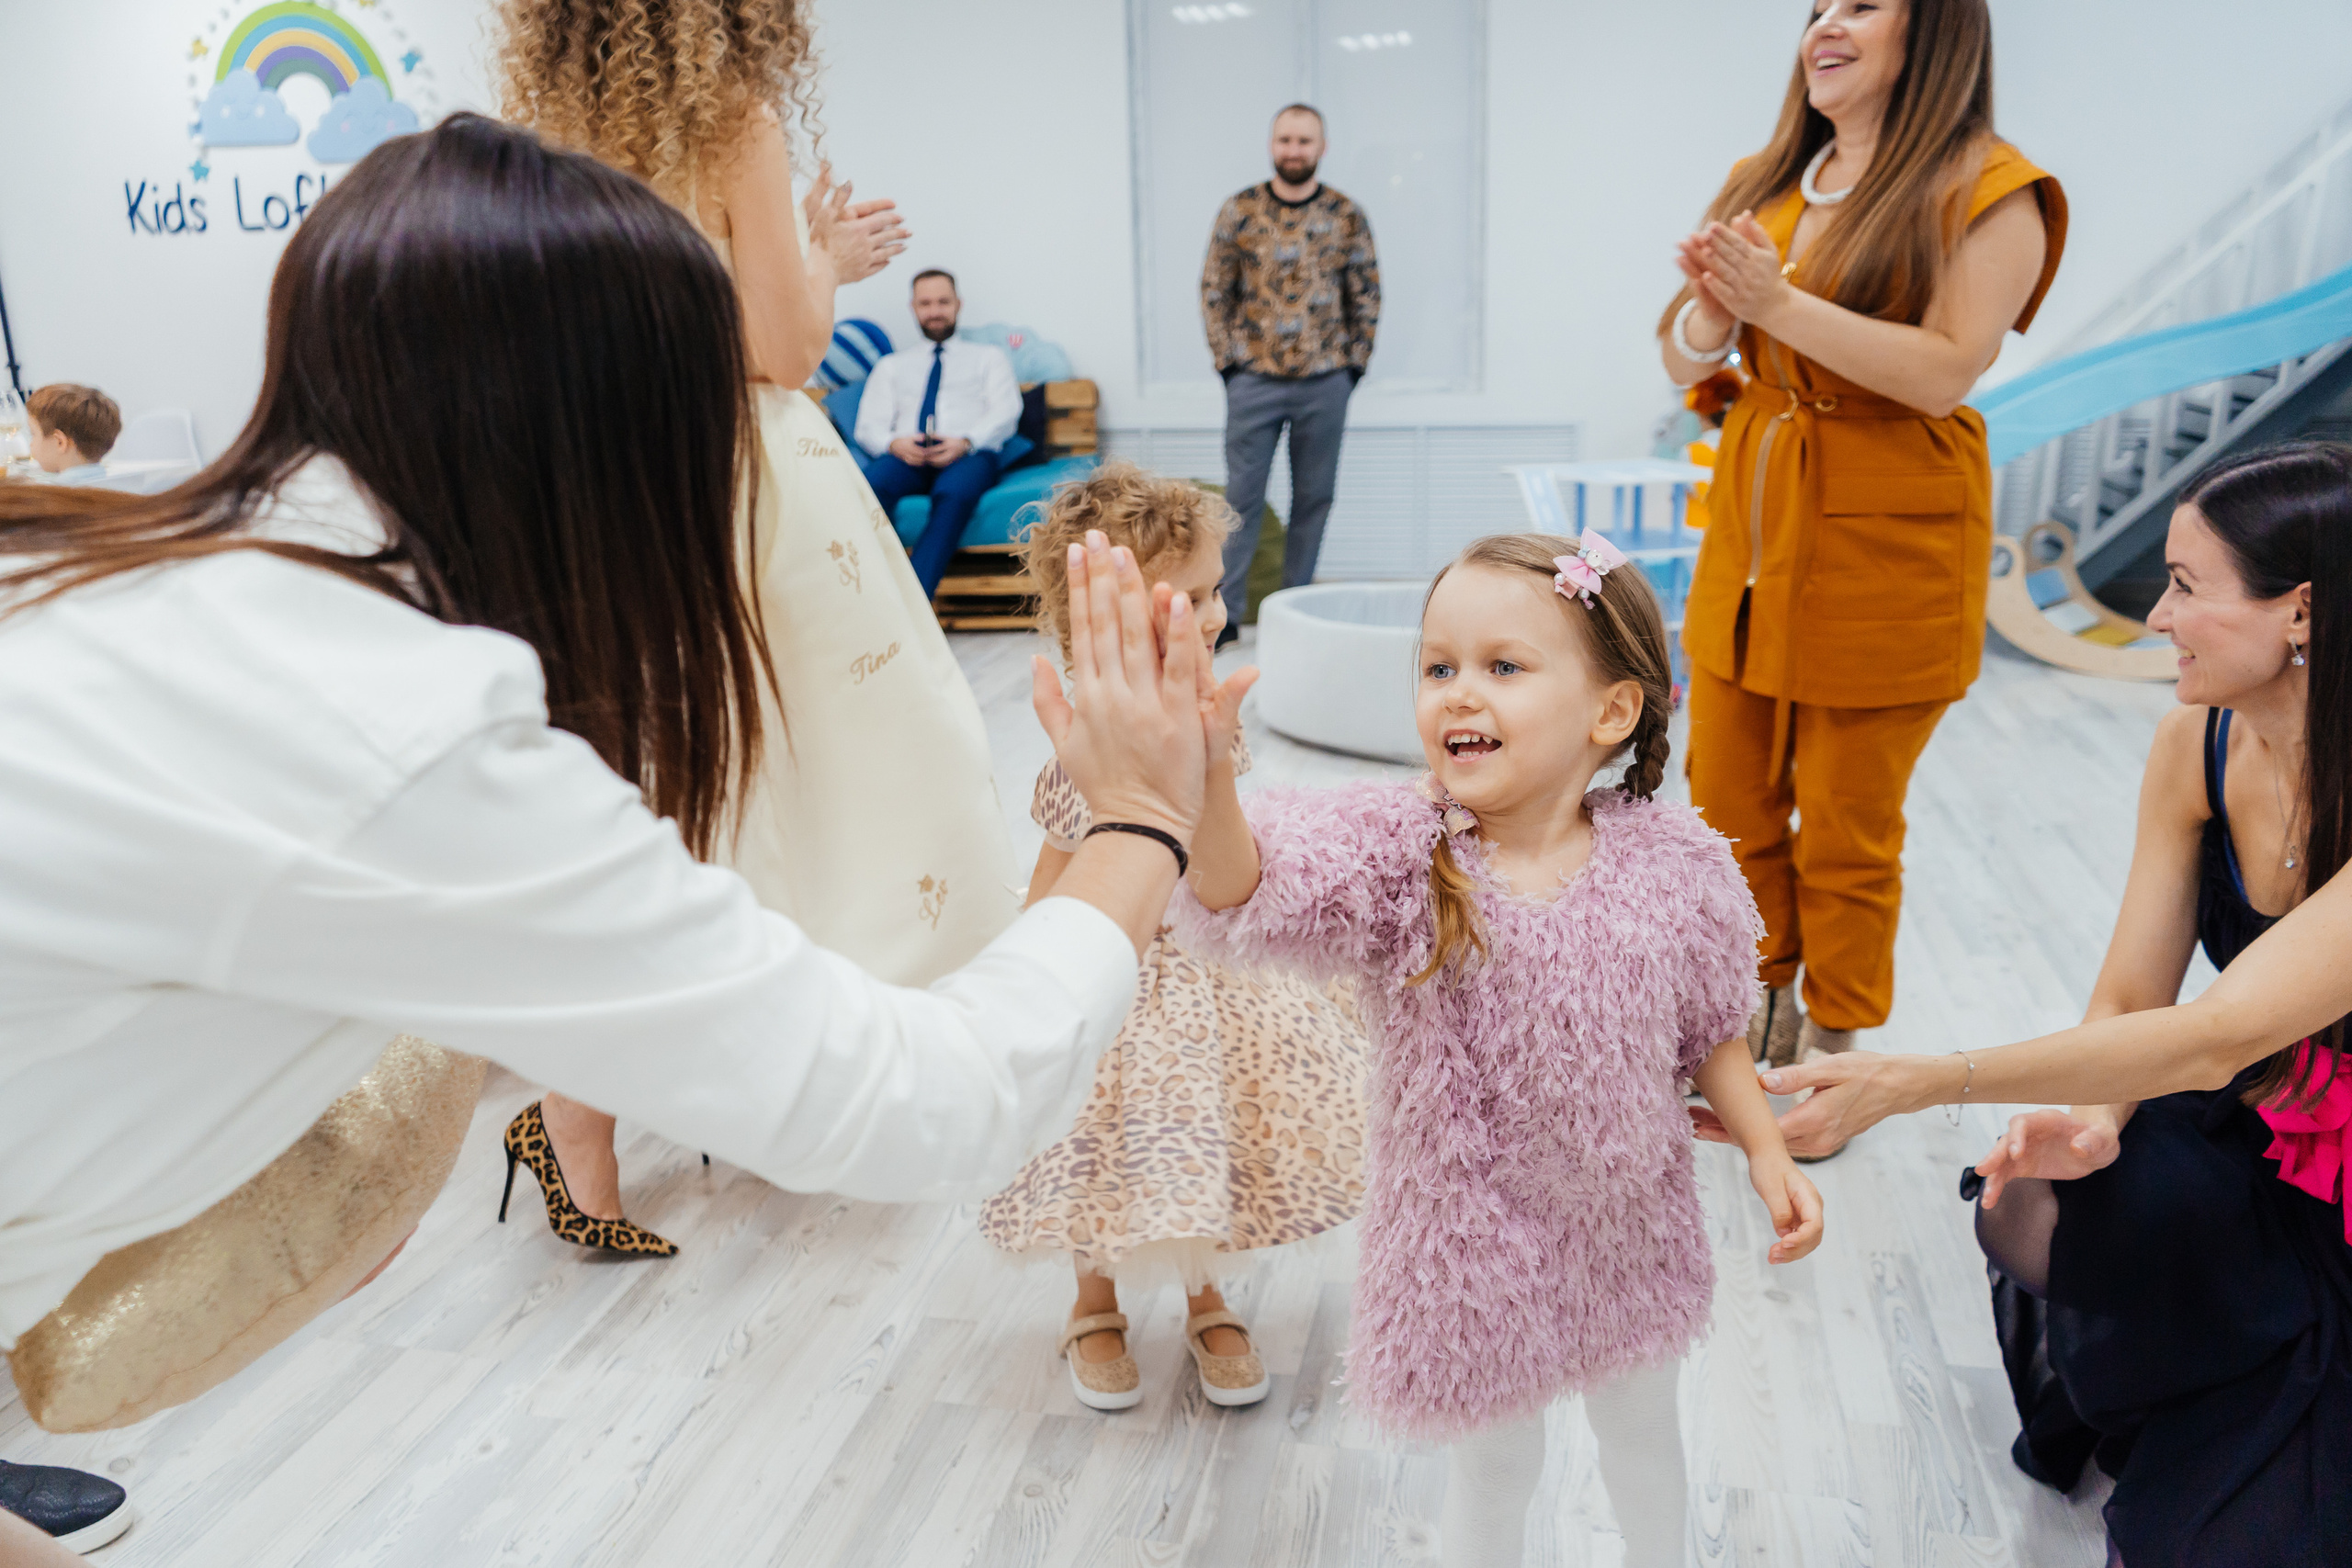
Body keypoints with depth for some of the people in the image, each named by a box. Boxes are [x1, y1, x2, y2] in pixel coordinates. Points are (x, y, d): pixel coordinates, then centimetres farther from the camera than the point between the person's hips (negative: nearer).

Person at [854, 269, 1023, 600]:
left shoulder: (988, 356, 26)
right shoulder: (891, 365, 30)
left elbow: (1006, 413, 9)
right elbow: (869, 426, 17)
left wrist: (965, 441, -12)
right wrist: (894, 443, -9)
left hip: (971, 453, -2)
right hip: (907, 456, 2)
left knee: (956, 492, -40)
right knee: (871, 484, -35)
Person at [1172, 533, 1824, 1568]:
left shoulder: (1675, 866, -15)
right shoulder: (1394, 856, -22)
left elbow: (1708, 1032, 1)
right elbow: (1243, 890, -40)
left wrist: (1768, 1155, -3)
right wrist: (1203, 775, -58)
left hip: (1627, 1228, 3)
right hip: (1470, 1241, -2)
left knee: (1642, 1433, 29)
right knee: (1493, 1464, 21)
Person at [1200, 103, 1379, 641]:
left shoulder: (1347, 216, 4)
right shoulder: (1239, 211, 2)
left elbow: (1366, 298, 8)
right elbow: (1215, 293, 4)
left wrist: (1352, 365, 2)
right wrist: (1229, 361, -2)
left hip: (1325, 383, 1)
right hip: (1254, 380, -1)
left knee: (1314, 498, 7)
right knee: (1242, 497, 0)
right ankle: (1226, 611, 6)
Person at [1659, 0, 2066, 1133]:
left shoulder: (1988, 191, -5)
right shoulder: (1763, 185, 13)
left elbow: (1946, 369, -18)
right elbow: (1682, 362, 10)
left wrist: (1782, 301, -23)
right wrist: (1714, 311, -12)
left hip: (1887, 546, -6)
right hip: (1753, 528, 6)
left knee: (1846, 826, 4)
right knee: (1729, 806, 11)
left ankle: (1837, 1046, 22)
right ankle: (1762, 1015, 31)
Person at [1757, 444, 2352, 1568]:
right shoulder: (2197, 745, -10)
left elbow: (2217, 1037, -37)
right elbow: (2129, 998, -7)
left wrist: (1915, 1082, -40)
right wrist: (2094, 1119, -29)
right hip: (2245, 1145, 5)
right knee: (2037, 1215, -23)